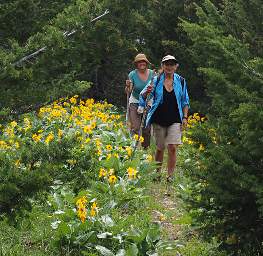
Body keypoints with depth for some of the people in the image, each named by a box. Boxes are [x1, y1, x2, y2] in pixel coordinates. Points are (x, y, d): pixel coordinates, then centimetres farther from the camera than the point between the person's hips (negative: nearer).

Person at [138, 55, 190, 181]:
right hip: (159, 120, 0)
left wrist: (185, 117, 4)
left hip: (175, 120, 0)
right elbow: (143, 96, -6)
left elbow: (185, 101, 13)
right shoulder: (156, 80, -1)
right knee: (160, 148, 8)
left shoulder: (181, 81, 4)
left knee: (172, 148, -11)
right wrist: (147, 92, -29)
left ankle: (170, 176, -4)